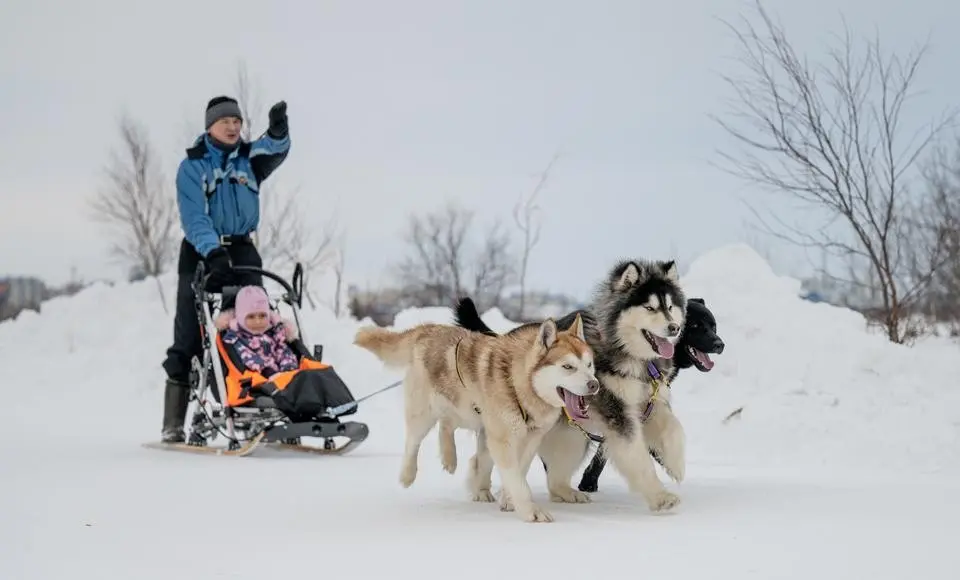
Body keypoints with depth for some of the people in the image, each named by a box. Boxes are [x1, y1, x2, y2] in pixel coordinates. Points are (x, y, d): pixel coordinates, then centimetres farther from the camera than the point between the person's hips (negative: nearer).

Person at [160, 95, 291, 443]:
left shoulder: (249, 159, 8)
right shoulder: (192, 166, -3)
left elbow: (275, 151, -15)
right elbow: (193, 217, -14)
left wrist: (277, 131, -37)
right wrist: (213, 251, -29)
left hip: (242, 251, 4)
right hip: (202, 252, -3)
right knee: (190, 337, -5)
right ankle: (173, 423, -3)